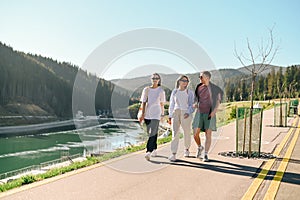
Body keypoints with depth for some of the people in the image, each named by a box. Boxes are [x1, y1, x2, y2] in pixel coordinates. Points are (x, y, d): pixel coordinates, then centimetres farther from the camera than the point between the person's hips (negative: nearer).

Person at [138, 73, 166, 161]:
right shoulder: (146, 89, 4)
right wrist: (142, 114, -8)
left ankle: (148, 152, -19)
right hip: (147, 114, 2)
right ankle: (154, 149, 27)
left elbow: (161, 104, 11)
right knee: (150, 133, 11)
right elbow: (143, 103, 0)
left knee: (152, 133, -13)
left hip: (156, 114, -2)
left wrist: (162, 114, 17)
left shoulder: (161, 91, 3)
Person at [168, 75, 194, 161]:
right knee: (175, 133, -11)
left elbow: (192, 105, 1)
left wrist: (188, 113, -18)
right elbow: (171, 105, 14)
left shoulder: (190, 93, 4)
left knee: (187, 133, 9)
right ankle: (173, 154, -13)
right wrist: (170, 116, 9)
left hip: (186, 114, -1)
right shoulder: (174, 92, 10)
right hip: (176, 113, 1)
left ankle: (186, 149, 36)